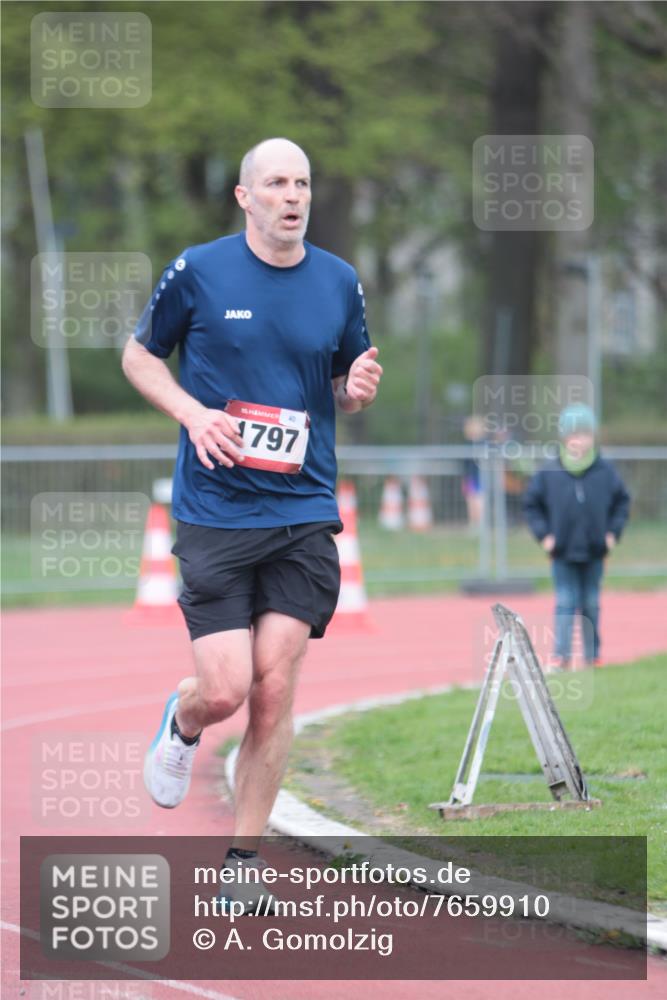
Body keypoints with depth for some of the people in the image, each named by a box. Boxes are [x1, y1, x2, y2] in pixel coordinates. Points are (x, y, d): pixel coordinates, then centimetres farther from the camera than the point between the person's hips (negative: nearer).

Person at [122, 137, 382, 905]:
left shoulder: (340, 283, 6)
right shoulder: (197, 272, -3)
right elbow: (138, 356, 9)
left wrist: (357, 390, -6)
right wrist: (192, 412, -9)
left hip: (305, 515, 2)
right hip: (214, 515, -2)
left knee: (275, 690, -3)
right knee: (226, 690, -9)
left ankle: (242, 861, 8)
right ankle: (181, 725, 29)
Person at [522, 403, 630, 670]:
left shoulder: (605, 472, -4)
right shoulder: (549, 473, -7)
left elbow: (622, 501, 9)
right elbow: (531, 504, 2)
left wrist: (613, 532, 1)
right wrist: (543, 534, -5)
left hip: (594, 552, 2)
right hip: (563, 553, -2)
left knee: (591, 604, 11)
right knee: (565, 603, -3)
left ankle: (593, 654, 22)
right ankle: (561, 655, -1)